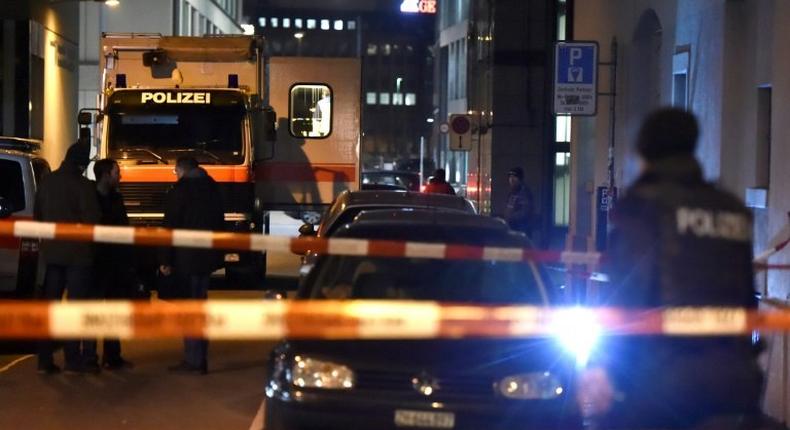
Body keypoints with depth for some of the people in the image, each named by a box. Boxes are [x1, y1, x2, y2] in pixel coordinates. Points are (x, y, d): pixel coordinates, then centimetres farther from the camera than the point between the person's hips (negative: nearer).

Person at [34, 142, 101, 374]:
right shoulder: (83, 185, -13)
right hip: (77, 252, -5)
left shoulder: (47, 182, 5)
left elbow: (37, 215, 13)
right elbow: (92, 220, -13)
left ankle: (45, 359, 8)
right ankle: (73, 359, -1)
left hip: (52, 251, 5)